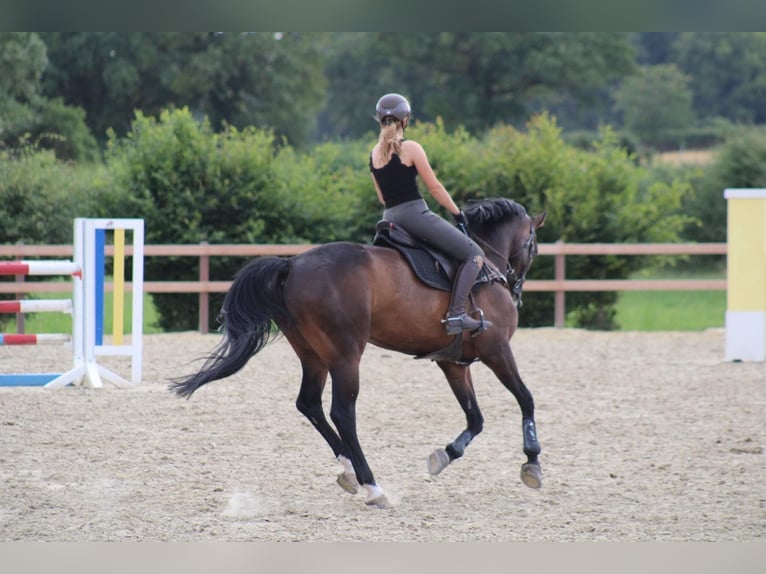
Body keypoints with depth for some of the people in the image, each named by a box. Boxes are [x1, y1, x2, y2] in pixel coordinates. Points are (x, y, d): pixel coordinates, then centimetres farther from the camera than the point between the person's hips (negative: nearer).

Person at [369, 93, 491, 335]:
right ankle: (456, 313, -21)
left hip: (389, 217, 8)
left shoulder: (375, 153, 12)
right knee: (474, 254, -7)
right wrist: (458, 213, 5)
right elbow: (434, 187, -6)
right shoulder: (410, 149, -8)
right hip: (415, 213, -8)